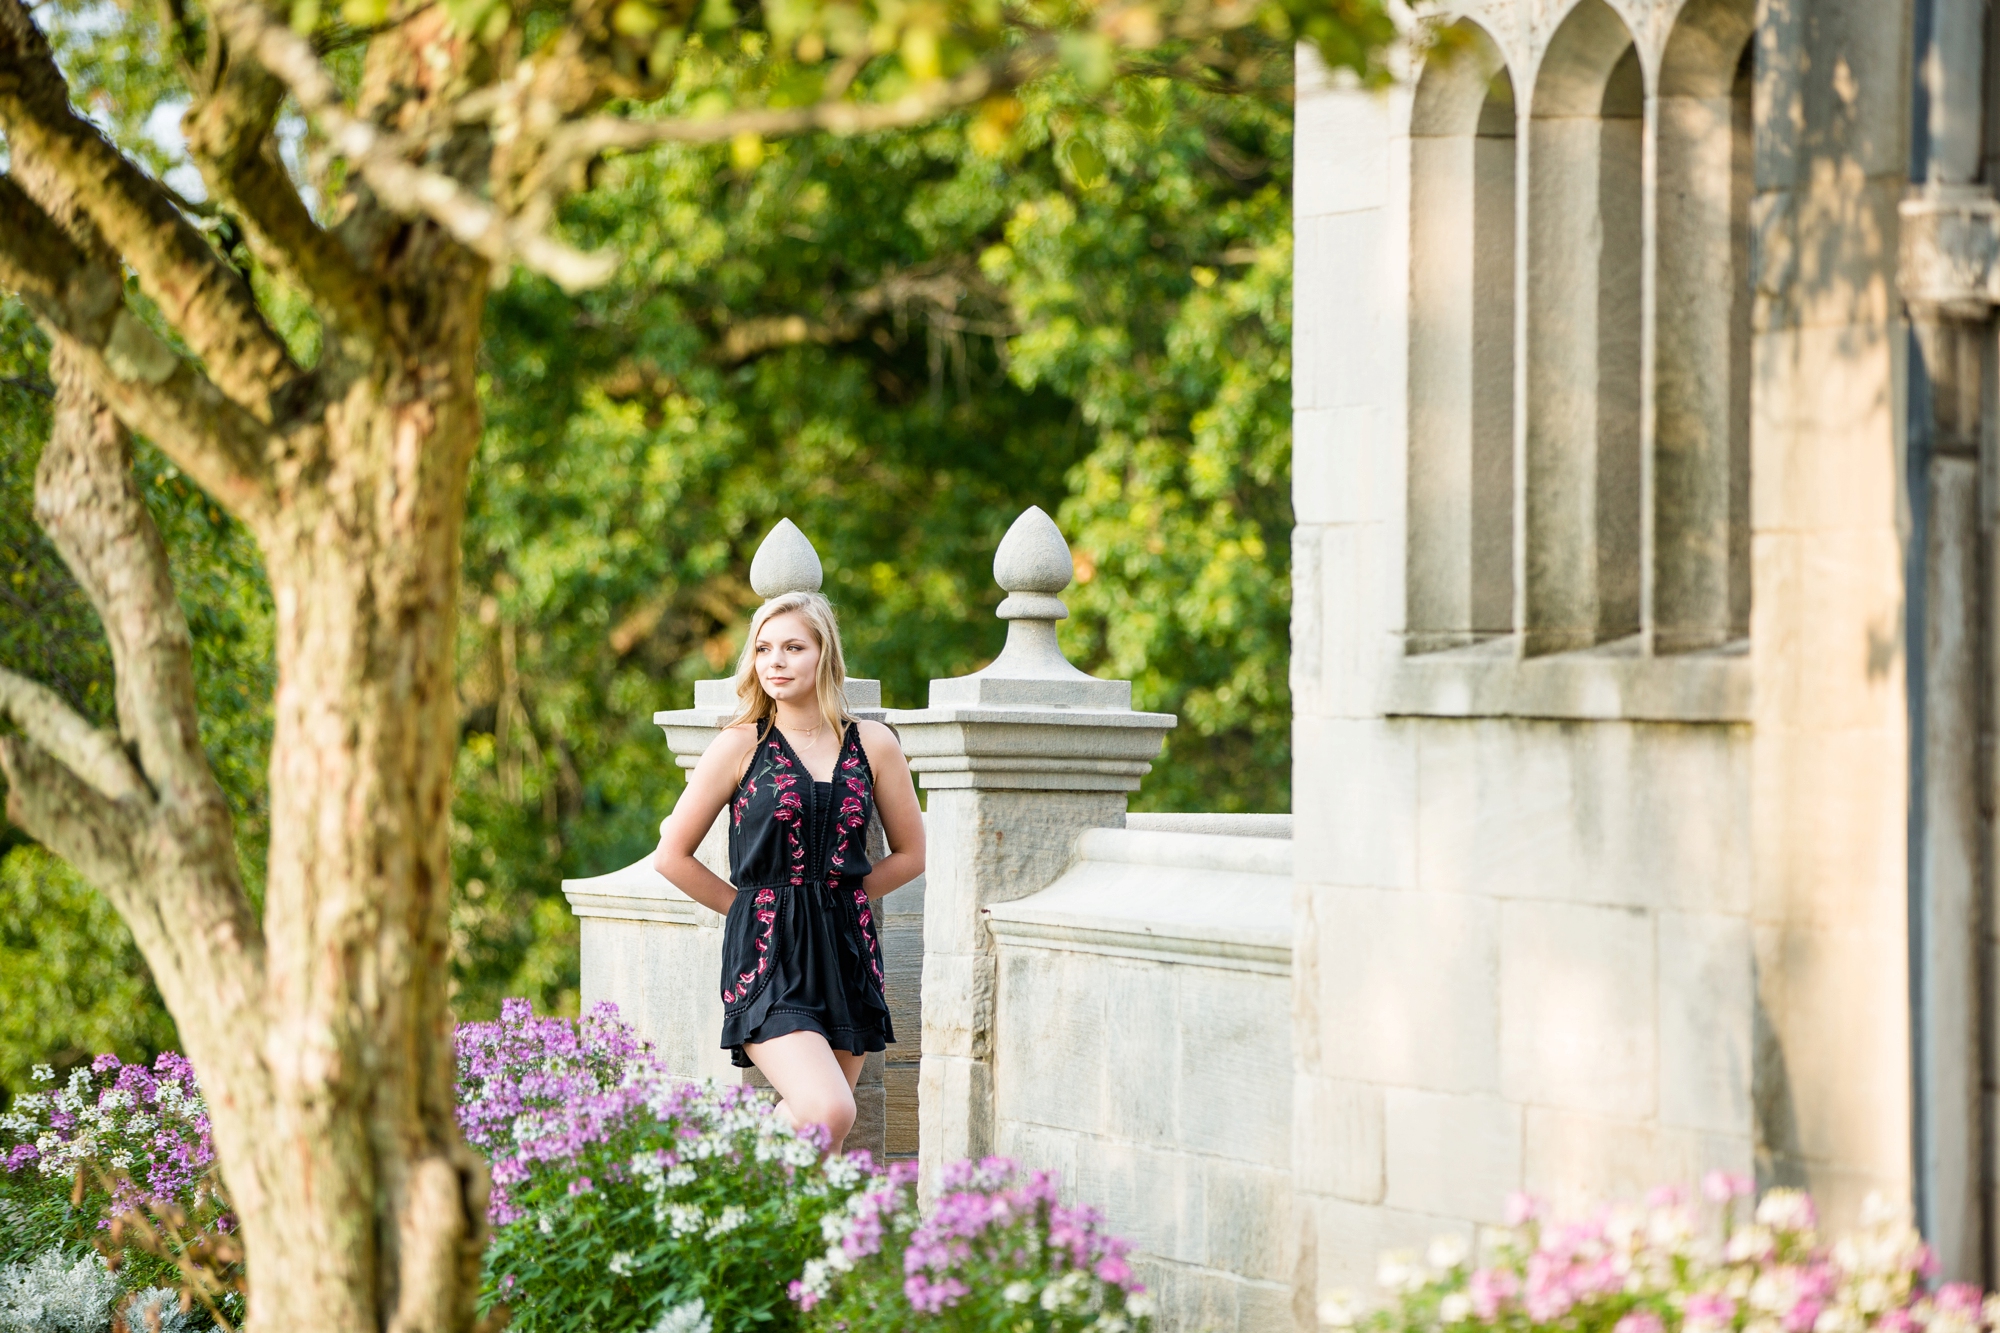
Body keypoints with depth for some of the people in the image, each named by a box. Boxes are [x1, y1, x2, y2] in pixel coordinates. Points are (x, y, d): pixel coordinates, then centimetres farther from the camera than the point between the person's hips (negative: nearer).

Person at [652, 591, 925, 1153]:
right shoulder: (740, 746, 0)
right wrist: (752, 905, 5)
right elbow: (673, 855, 4)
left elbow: (910, 852, 18)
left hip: (848, 952, 4)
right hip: (767, 955, -4)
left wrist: (840, 896, 8)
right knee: (827, 1113, -23)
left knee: (819, 1124, 3)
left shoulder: (872, 744, 7)